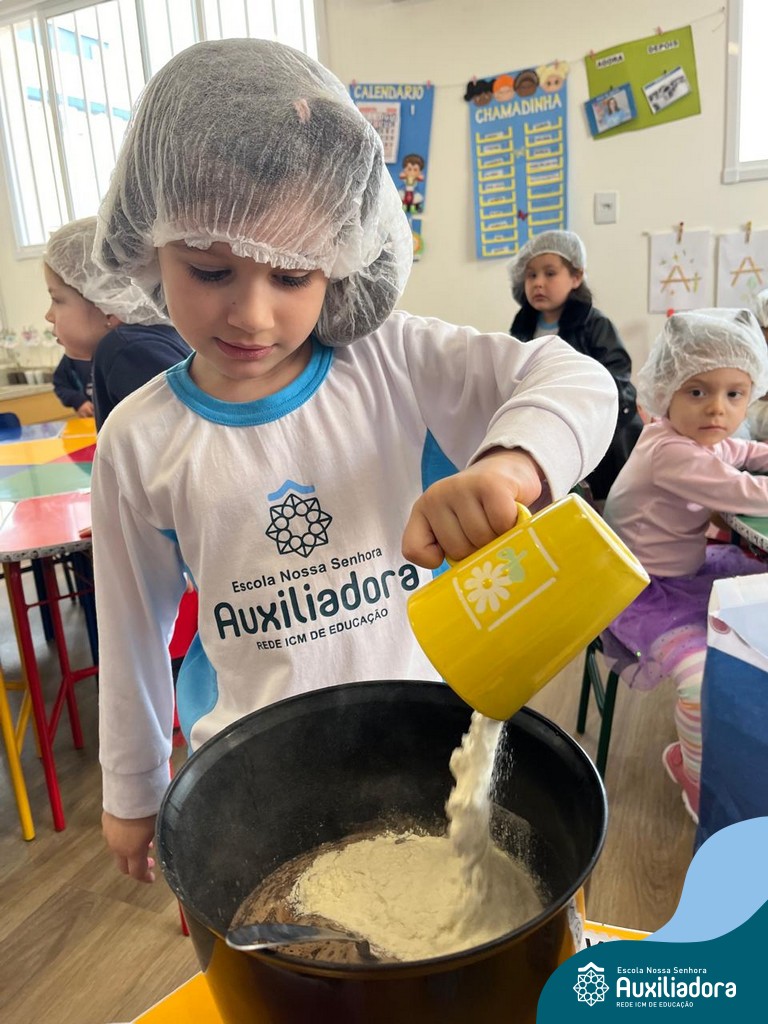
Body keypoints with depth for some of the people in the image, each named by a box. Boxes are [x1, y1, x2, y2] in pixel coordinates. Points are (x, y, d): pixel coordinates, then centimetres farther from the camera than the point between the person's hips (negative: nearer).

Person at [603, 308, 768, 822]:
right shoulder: (668, 452, -26)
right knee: (705, 674, -25)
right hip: (645, 592, -10)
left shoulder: (708, 440, 7)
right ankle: (700, 777, 7)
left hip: (687, 569, 11)